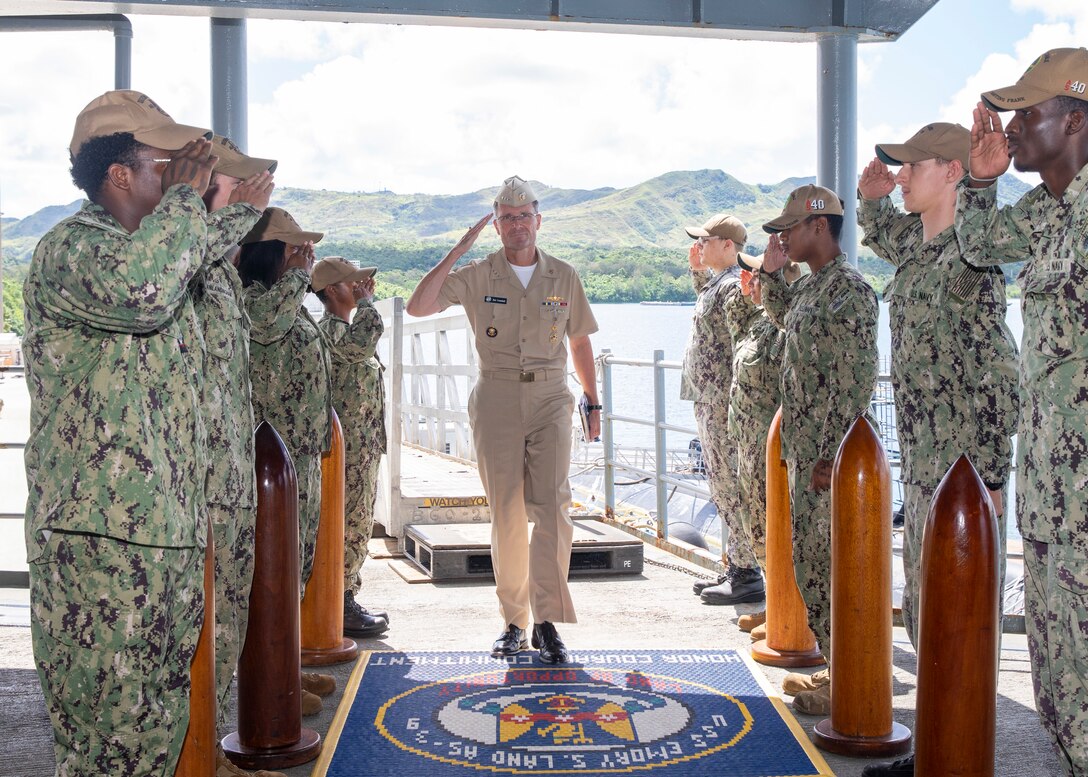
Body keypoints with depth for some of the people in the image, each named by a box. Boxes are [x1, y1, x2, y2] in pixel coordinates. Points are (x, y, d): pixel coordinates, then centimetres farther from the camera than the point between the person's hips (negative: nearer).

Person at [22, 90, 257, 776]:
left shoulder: (147, 245, 18)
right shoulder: (71, 246, -11)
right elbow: (137, 288, -34)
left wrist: (243, 209, 27)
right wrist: (186, 195, -20)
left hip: (167, 532, 9)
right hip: (100, 539, -9)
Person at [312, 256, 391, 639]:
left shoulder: (344, 327, 19)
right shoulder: (329, 329, -14)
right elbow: (362, 342, -35)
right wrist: (366, 301, -21)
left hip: (364, 444, 11)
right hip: (349, 445, -11)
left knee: (357, 524, 14)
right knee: (350, 524, -7)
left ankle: (347, 602, 21)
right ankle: (341, 608, 0)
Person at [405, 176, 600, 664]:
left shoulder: (563, 277, 9)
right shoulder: (476, 277, 3)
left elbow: (580, 343, 18)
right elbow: (417, 307, -10)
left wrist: (593, 402, 16)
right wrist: (459, 250, -10)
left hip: (550, 397, 0)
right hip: (496, 399, 0)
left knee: (552, 507, -12)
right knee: (506, 514, 2)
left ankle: (547, 621, -8)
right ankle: (514, 620, 12)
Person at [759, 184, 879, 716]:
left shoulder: (849, 289, -15)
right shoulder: (811, 285, 14)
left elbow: (856, 382, -21)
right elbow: (782, 318, 37)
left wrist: (831, 457, -22)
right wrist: (771, 272, 20)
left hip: (828, 456, -10)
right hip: (803, 451, 10)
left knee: (825, 567, -4)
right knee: (811, 563, 15)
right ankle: (835, 667, 24)